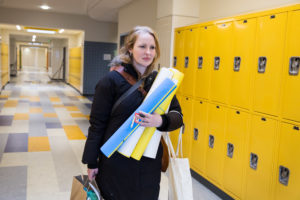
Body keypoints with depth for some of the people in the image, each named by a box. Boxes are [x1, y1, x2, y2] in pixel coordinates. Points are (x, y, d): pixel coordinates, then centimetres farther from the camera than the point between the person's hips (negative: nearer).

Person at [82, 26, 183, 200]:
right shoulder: (112, 80, -10)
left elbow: (178, 116, 3)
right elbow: (97, 123, -7)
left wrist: (161, 121, -19)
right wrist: (92, 162, -4)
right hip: (116, 162, -3)